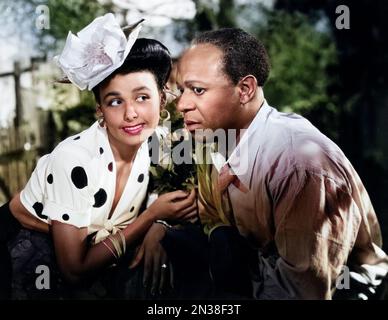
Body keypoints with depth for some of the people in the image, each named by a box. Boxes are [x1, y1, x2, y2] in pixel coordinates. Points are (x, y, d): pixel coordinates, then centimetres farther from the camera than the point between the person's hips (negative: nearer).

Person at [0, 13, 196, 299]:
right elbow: (74, 269, -23)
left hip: (84, 254, 5)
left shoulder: (155, 144, -10)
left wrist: (156, 228, -18)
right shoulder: (74, 160, -28)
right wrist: (153, 215, -26)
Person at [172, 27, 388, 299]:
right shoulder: (210, 136, -8)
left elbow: (300, 289, -28)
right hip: (263, 260, 6)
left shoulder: (301, 160, -32)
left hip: (335, 286, -6)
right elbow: (213, 222, 6)